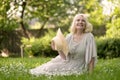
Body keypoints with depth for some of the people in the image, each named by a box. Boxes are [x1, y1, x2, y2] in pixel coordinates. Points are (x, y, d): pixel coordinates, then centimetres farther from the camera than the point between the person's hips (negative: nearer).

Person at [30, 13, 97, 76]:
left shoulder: (89, 37, -17)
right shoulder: (69, 37, -2)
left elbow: (91, 57, -16)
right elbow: (64, 57, -4)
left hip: (78, 67, -5)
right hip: (68, 62, 5)